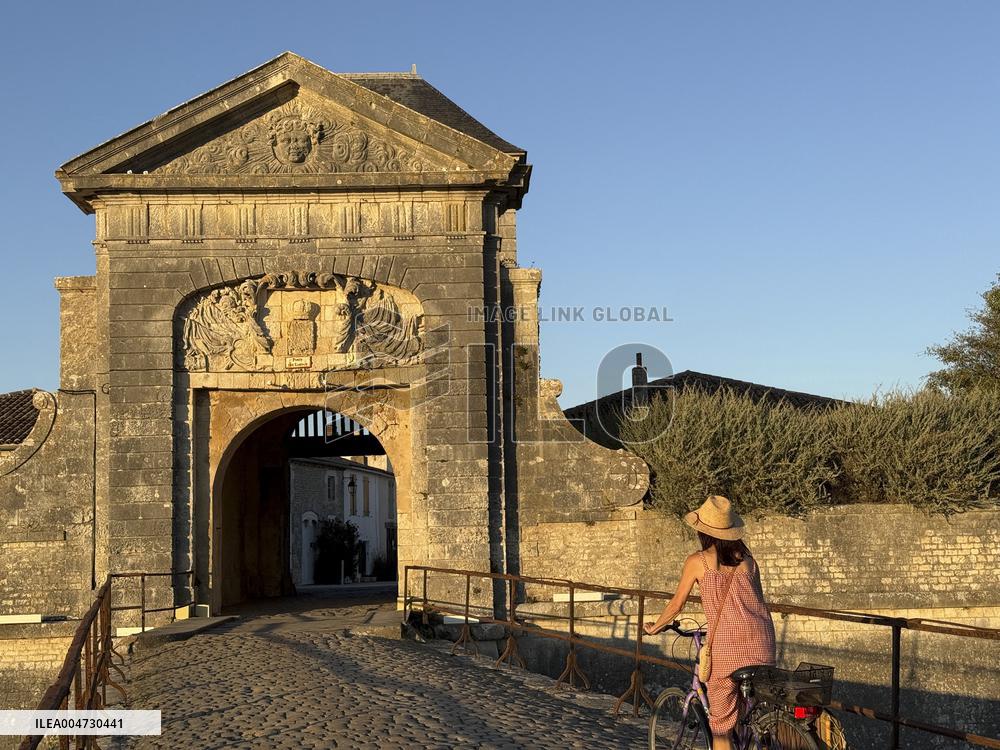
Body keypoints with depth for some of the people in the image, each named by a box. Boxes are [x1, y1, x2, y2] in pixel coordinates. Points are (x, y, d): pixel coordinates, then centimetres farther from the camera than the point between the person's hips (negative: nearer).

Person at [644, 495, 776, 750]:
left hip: (725, 645, -4)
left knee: (721, 722, 8)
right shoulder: (746, 558, 12)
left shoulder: (697, 561, 2)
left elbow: (677, 604, 10)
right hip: (762, 642, 4)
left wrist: (654, 628, 27)